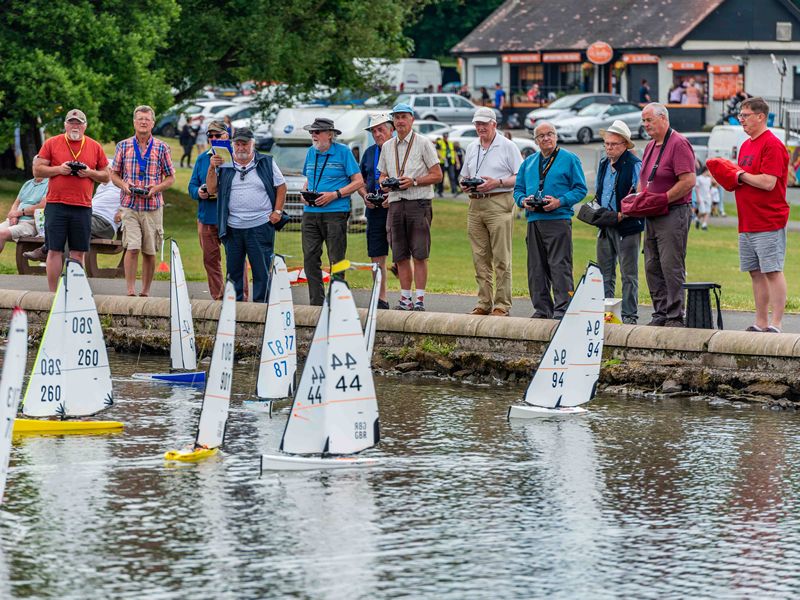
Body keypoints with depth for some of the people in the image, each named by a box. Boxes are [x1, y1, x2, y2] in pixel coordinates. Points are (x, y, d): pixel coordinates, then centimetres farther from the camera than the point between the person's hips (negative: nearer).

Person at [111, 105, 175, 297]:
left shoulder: (162, 148, 6)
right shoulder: (123, 146, 7)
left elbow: (170, 177, 9)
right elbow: (114, 174, 13)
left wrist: (156, 189, -9)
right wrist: (124, 185, -8)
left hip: (153, 206, 1)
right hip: (130, 204, -1)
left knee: (150, 252, 4)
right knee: (132, 248, -12)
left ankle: (146, 292, 12)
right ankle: (130, 290, -12)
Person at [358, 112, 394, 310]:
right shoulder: (369, 153, 16)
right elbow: (360, 181, 23)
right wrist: (365, 196, 3)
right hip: (374, 210, 6)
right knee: (377, 256, 7)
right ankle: (381, 299, 13)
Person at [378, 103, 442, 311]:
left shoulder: (423, 143, 1)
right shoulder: (387, 147, 17)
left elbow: (437, 175, -1)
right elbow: (382, 175, 23)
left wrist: (413, 181, -14)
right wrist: (384, 183, -1)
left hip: (419, 202, -5)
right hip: (395, 202, 5)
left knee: (419, 254, -7)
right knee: (400, 255, 4)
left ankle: (419, 299, -6)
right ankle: (405, 299, 9)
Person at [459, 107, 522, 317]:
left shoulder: (507, 146, -1)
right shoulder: (472, 148, 18)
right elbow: (464, 176, 25)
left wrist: (497, 183, -15)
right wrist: (465, 185, 2)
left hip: (499, 204, -6)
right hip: (475, 205, 6)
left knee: (501, 258, -7)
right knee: (480, 258, 6)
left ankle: (502, 305, -6)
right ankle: (484, 303, 10)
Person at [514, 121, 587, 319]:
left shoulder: (569, 159, 3)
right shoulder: (529, 162, 18)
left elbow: (580, 189, -1)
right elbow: (518, 189, 20)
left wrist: (560, 202, -15)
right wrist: (524, 201, -3)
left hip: (558, 219, -5)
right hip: (534, 220, 6)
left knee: (560, 266, -10)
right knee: (536, 267, 6)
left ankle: (562, 308, -10)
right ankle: (542, 308, 13)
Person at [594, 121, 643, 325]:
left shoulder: (634, 165, -10)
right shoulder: (603, 164, 14)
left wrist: (624, 214, -22)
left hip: (627, 226, -7)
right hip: (605, 226, 7)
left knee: (629, 275, -1)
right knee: (604, 273, 9)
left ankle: (629, 315, 2)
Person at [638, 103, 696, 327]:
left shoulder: (678, 144, -11)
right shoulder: (650, 147, 17)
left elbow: (689, 181, -19)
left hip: (674, 214, -9)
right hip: (652, 216, 9)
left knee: (671, 266, -9)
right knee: (652, 267, 9)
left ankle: (675, 316, -7)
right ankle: (660, 314, 14)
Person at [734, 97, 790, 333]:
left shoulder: (772, 145, -12)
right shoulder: (746, 145, 17)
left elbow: (768, 182, -21)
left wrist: (741, 175, -9)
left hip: (769, 222, -9)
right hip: (748, 223, 9)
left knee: (772, 271, -7)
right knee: (756, 273, 10)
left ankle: (775, 324, -7)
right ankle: (761, 323, 15)